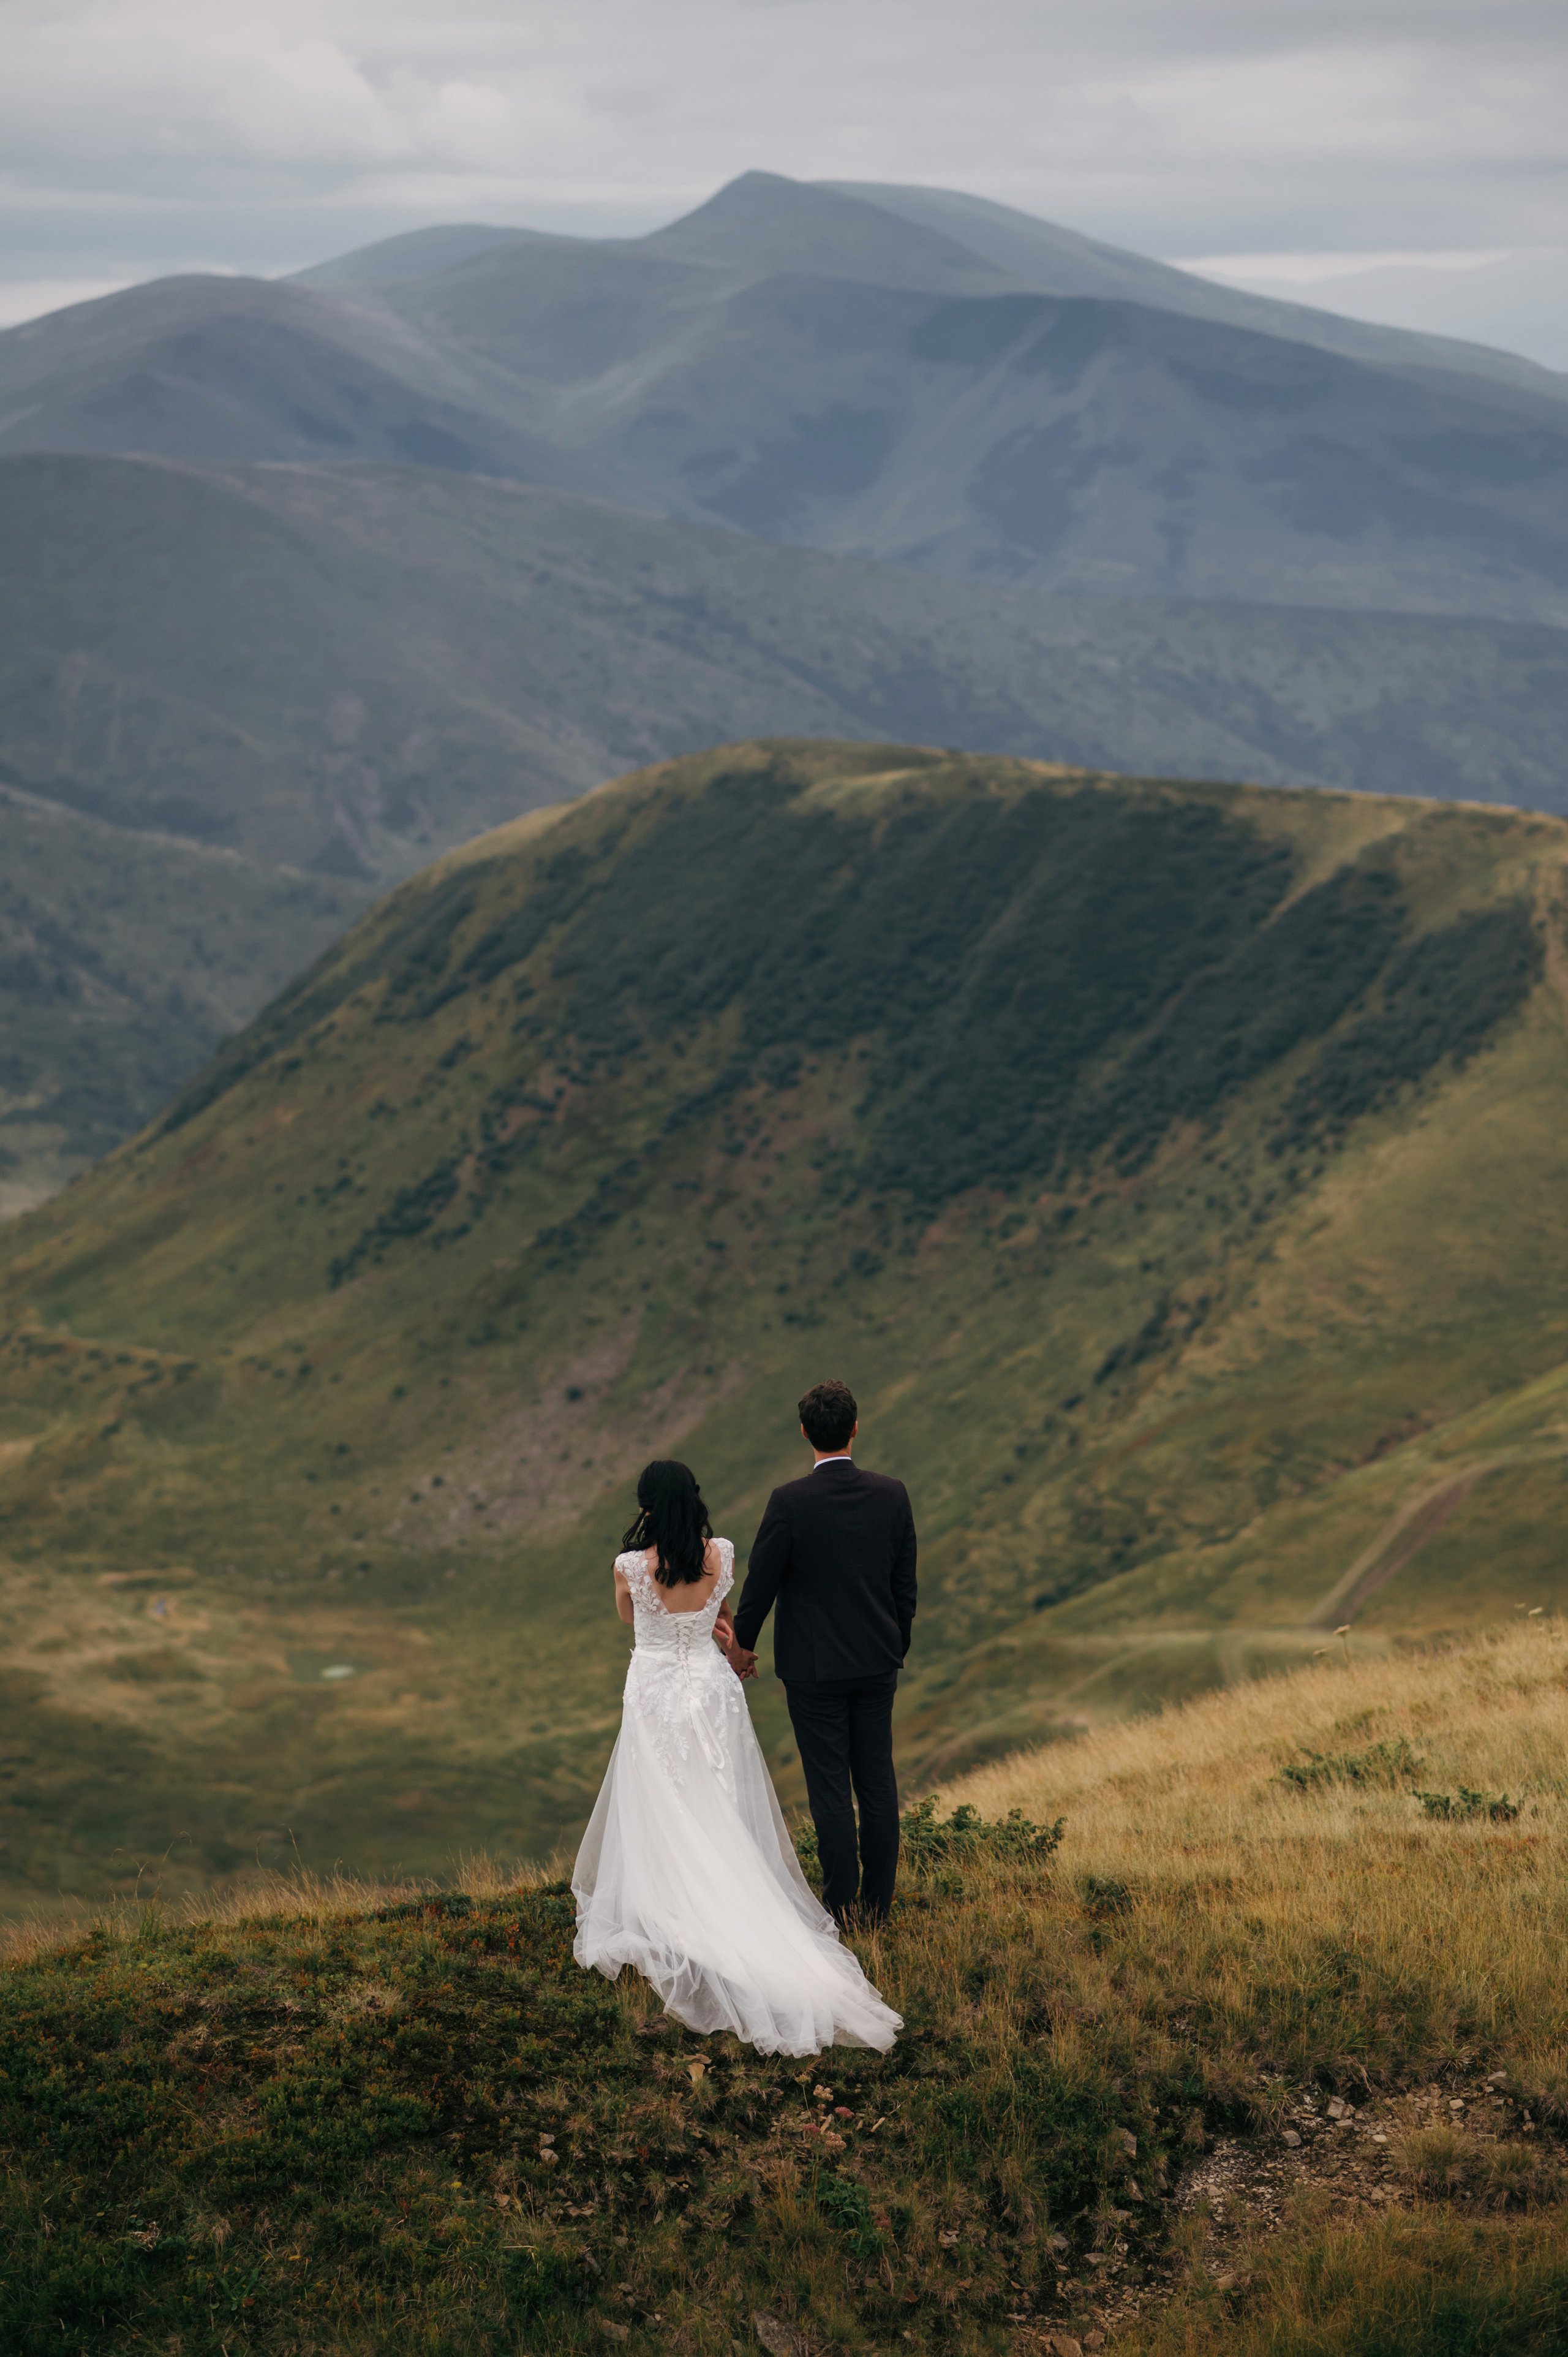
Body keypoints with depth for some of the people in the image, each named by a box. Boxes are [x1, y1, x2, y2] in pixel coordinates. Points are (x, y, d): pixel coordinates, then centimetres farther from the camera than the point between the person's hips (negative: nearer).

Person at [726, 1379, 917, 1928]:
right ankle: (877, 1903, 17)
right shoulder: (892, 1495, -5)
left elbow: (761, 1581, -7)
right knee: (877, 1781, 11)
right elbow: (905, 1585, 4)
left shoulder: (789, 1503, -17)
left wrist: (742, 1644, 10)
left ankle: (841, 1904, 8)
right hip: (877, 1662, 4)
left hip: (814, 1667, -4)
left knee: (830, 1789, 3)